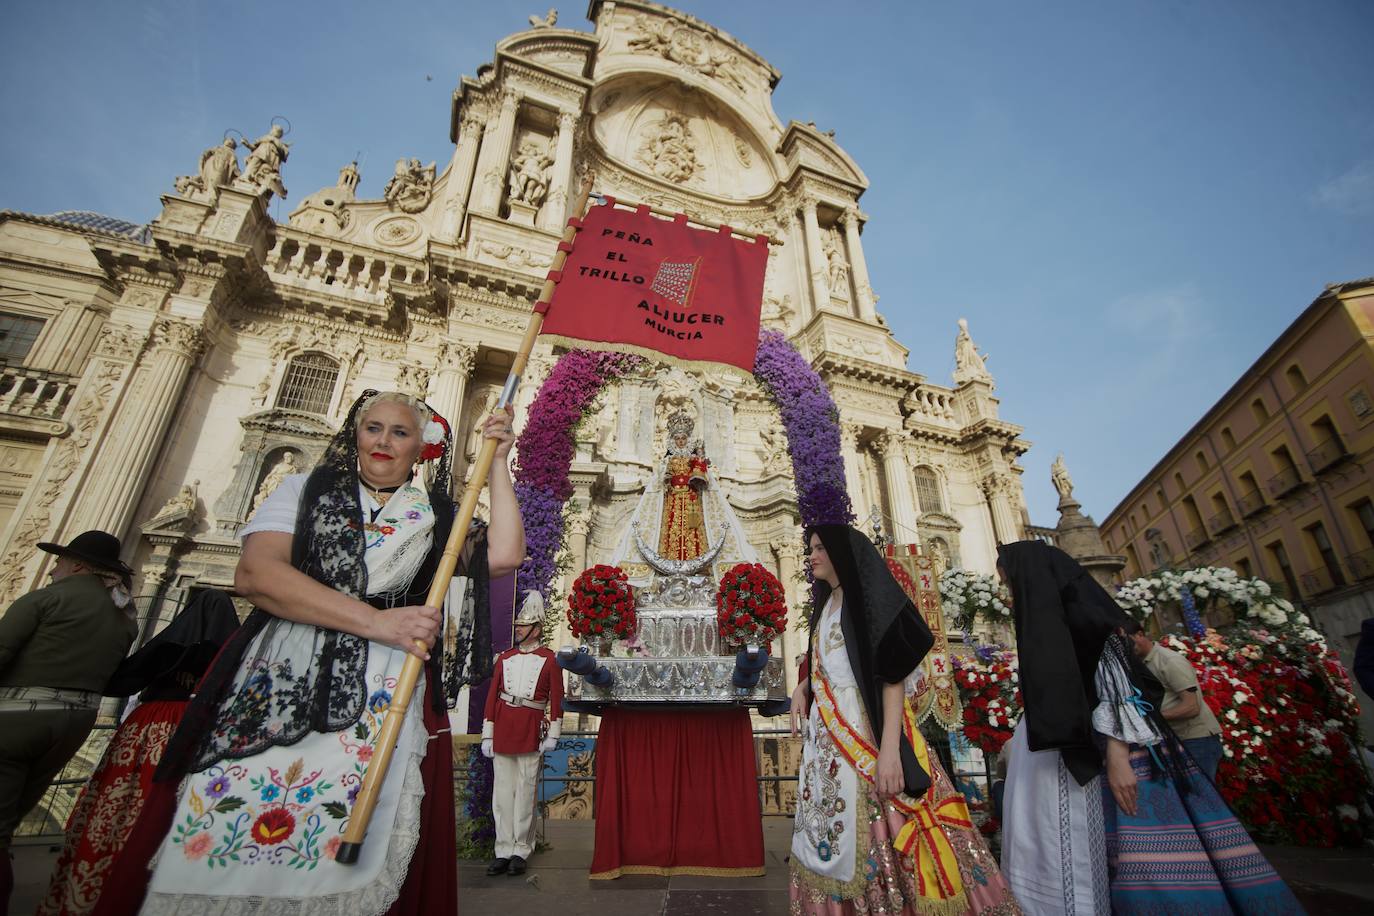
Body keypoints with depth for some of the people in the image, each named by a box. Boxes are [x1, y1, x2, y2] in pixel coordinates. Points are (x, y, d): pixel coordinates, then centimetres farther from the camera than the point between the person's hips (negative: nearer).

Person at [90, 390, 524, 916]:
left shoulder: (435, 517, 14)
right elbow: (254, 574, -4)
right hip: (276, 687, 1)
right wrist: (376, 622, -14)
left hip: (382, 700, 0)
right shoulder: (307, 489, 12)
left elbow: (504, 554, -1)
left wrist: (497, 464, 3)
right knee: (218, 846, -5)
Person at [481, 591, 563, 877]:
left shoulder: (549, 659, 0)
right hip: (502, 729, 4)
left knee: (525, 792, 4)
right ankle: (504, 851, 17)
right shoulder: (505, 658, 10)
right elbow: (492, 696, 10)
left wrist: (553, 734, -6)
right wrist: (487, 735, 6)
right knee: (502, 793, 8)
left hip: (531, 731, -3)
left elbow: (556, 698, -1)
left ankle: (520, 851, 16)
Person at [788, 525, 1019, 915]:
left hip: (868, 728, -8)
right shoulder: (825, 607, 17)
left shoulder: (871, 594, -6)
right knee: (834, 835, 9)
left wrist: (890, 747, -23)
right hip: (828, 737, 8)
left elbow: (894, 673, -14)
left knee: (884, 834, -7)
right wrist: (802, 687, 6)